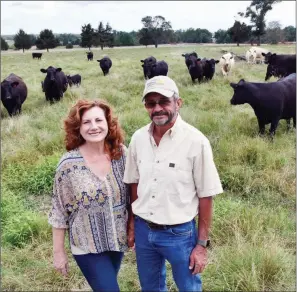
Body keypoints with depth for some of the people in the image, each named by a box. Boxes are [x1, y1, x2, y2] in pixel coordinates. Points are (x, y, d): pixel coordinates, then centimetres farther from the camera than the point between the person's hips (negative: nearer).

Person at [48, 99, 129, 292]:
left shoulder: (122, 154, -9)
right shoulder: (69, 164, -18)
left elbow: (133, 195, 3)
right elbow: (59, 212, -10)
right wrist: (59, 251, -5)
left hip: (118, 239, 4)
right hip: (88, 247, -4)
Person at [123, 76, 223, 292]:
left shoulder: (196, 141, -17)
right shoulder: (138, 138, -4)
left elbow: (206, 196, -12)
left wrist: (202, 244, -9)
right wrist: (132, 224, 11)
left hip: (179, 233, -4)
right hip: (143, 230, 4)